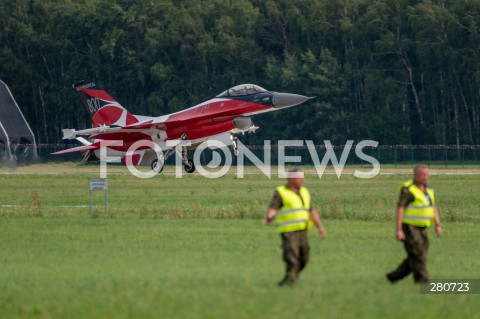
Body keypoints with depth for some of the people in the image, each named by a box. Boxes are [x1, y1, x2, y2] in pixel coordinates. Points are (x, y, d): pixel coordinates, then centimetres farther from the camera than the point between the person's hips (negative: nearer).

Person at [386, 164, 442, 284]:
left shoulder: (427, 189, 10)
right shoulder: (408, 189, -14)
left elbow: (433, 208, 12)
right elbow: (399, 209, -18)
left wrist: (438, 225, 1)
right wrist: (398, 229, -23)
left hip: (421, 229, 8)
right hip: (409, 227, -8)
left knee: (415, 258, 8)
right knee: (417, 255, -11)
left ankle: (394, 276, 20)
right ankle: (422, 280, -8)